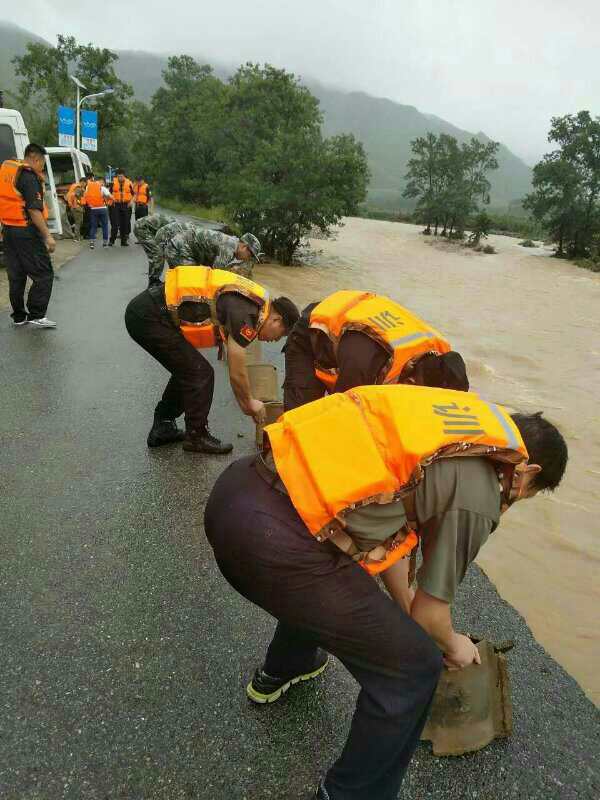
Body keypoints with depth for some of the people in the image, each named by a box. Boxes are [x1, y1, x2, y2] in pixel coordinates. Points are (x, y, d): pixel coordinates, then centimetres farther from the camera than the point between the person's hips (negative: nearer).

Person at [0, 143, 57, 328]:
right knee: (44, 274, -3)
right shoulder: (29, 177, -14)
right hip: (26, 232, -9)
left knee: (16, 276, 13)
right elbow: (34, 209, -22)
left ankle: (19, 316, 19)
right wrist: (47, 235, -23)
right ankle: (36, 316, -5)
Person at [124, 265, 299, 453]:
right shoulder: (244, 315, -17)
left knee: (187, 370, 19)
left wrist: (244, 402, 26)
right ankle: (196, 437, 11)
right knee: (200, 373, -4)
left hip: (142, 311, 10)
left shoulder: (250, 304, 12)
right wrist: (250, 402, 7)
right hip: (149, 317, -10)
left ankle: (162, 428, 30)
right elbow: (237, 373, -11)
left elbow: (235, 369, 21)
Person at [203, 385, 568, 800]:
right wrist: (453, 645, 33)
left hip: (235, 490, 9)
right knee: (413, 666, 11)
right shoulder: (476, 495, -3)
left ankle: (280, 673, 63)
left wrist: (403, 609, 39)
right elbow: (431, 608, 9)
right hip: (275, 543, -9)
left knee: (324, 579, 39)